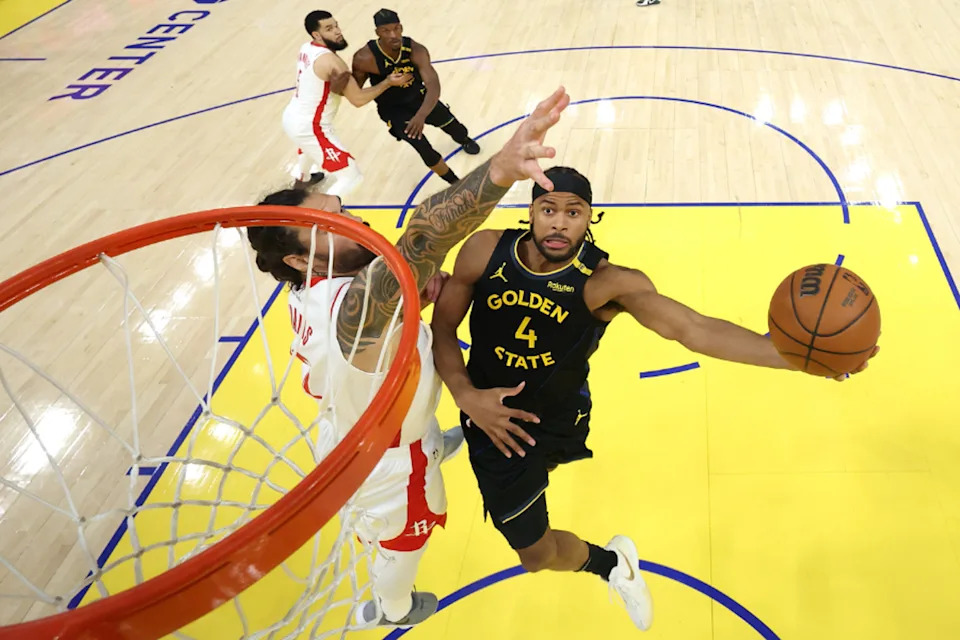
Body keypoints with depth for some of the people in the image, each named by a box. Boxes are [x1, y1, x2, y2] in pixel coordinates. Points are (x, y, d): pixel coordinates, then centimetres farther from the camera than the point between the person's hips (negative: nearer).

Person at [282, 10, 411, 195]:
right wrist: (388, 82, -12)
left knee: (309, 149, 44)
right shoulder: (332, 61, -24)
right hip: (309, 127, -10)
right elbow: (358, 99, -21)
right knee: (350, 175, -6)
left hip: (292, 117, 10)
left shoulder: (307, 48, 3)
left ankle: (302, 179, 74)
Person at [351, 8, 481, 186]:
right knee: (423, 148, -17)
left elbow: (433, 86, -38)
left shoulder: (416, 50, -29)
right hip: (392, 109, -3)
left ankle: (465, 140, 66)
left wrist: (422, 115, -56)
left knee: (453, 126, 23)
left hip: (419, 98, 3)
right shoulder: (365, 58, -33)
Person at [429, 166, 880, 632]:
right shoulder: (485, 251, -21)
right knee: (536, 550, 18)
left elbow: (693, 329, -40)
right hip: (494, 418, 1)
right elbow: (442, 326, -8)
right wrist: (465, 395, -24)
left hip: (557, 423, -1)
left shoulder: (605, 282, -27)